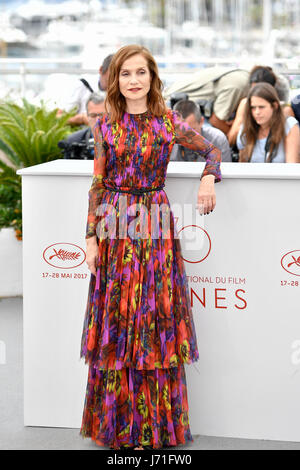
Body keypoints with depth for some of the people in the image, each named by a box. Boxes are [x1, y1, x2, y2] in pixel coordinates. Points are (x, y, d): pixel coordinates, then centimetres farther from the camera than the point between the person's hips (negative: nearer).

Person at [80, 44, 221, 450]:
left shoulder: (168, 123, 1)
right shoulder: (106, 126, 4)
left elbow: (212, 150, 12)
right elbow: (98, 184, 5)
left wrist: (208, 177, -9)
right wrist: (92, 236, -1)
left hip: (154, 227, -1)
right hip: (115, 227, 1)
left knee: (156, 321, 2)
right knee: (116, 324, 4)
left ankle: (156, 423, 14)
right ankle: (116, 420, 17)